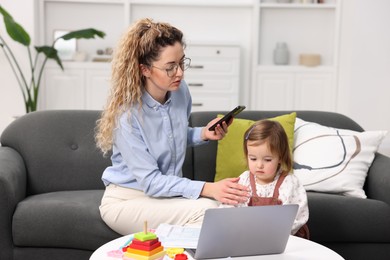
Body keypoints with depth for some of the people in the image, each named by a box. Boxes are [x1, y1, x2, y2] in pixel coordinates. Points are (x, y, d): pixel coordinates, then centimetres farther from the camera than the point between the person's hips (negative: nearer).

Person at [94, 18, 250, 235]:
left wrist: (203, 134, -5)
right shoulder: (127, 114, -23)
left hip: (167, 192, 6)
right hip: (126, 200, -5)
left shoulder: (180, 90, -5)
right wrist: (208, 188, -34)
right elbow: (150, 182, -24)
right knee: (204, 211, -29)